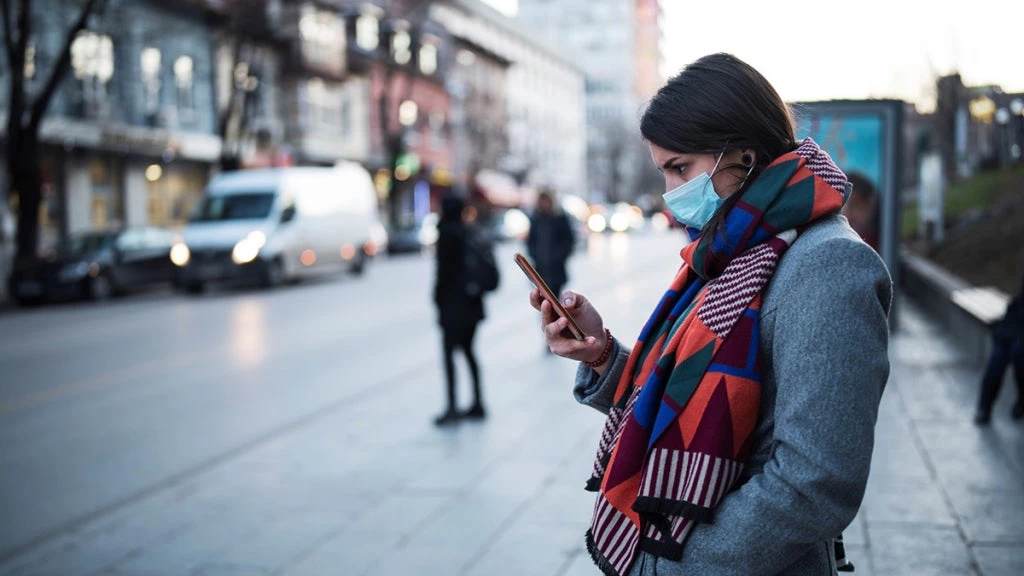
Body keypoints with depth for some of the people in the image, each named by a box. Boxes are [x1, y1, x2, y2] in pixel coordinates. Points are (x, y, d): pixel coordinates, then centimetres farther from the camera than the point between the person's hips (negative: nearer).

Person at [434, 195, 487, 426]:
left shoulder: (448, 233, -11)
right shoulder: (472, 232, 10)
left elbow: (444, 268, -13)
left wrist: (438, 296, -4)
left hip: (453, 302, -8)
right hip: (473, 302, 8)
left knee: (449, 352, -4)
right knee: (468, 350, 15)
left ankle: (452, 408, -8)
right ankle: (478, 404, 16)